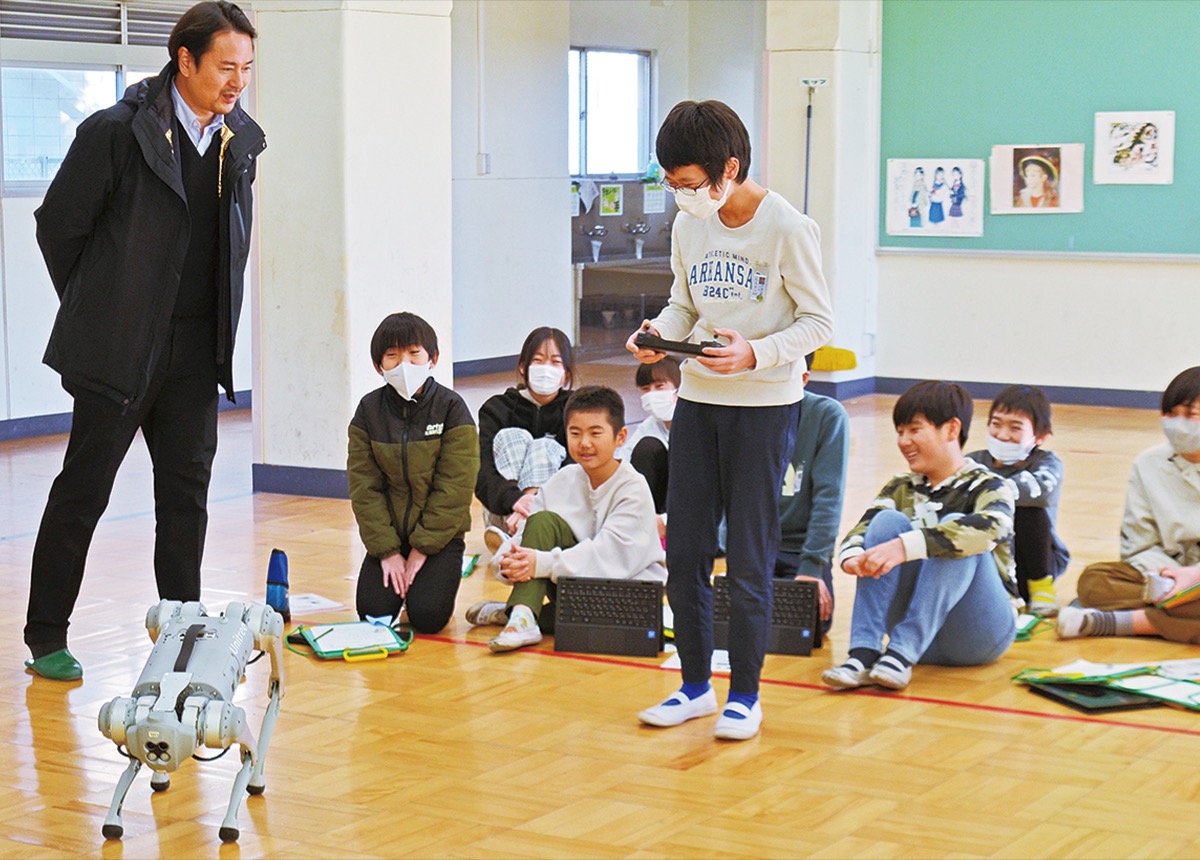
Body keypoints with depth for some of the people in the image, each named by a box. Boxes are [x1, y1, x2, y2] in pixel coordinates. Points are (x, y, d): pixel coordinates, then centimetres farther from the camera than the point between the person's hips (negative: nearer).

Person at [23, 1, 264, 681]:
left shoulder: (241, 141, 5)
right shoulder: (117, 132, -13)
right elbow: (58, 226, -4)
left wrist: (218, 326, 14)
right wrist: (97, 311, 4)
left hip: (196, 354, 5)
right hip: (120, 351, -5)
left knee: (188, 491, 10)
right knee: (83, 491, 3)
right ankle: (46, 639, 14)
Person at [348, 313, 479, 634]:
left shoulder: (451, 408, -10)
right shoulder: (369, 410, -2)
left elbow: (454, 486, -12)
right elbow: (364, 486, -3)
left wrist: (424, 547, -13)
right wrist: (387, 550, -10)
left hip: (439, 533, -2)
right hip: (388, 532, 2)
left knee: (427, 617, -18)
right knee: (373, 614, -14)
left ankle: (441, 576, 16)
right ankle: (398, 585, 20)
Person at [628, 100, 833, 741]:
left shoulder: (787, 229, -13)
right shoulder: (689, 226, 4)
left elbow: (818, 323, -10)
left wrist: (756, 354, -24)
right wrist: (658, 333, -7)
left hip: (765, 405, -6)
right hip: (697, 399, 6)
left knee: (748, 560, -1)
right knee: (684, 551, 8)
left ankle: (745, 695, 13)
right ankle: (696, 686, 22)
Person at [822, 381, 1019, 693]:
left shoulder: (987, 487, -5)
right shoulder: (900, 489, 12)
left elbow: (989, 528, -29)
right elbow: (860, 531, -4)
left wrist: (905, 547, -40)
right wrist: (853, 556, -30)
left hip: (979, 633, -4)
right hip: (915, 625, 4)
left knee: (954, 527, -25)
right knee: (889, 521, -16)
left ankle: (903, 653, -36)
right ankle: (864, 653, -31)